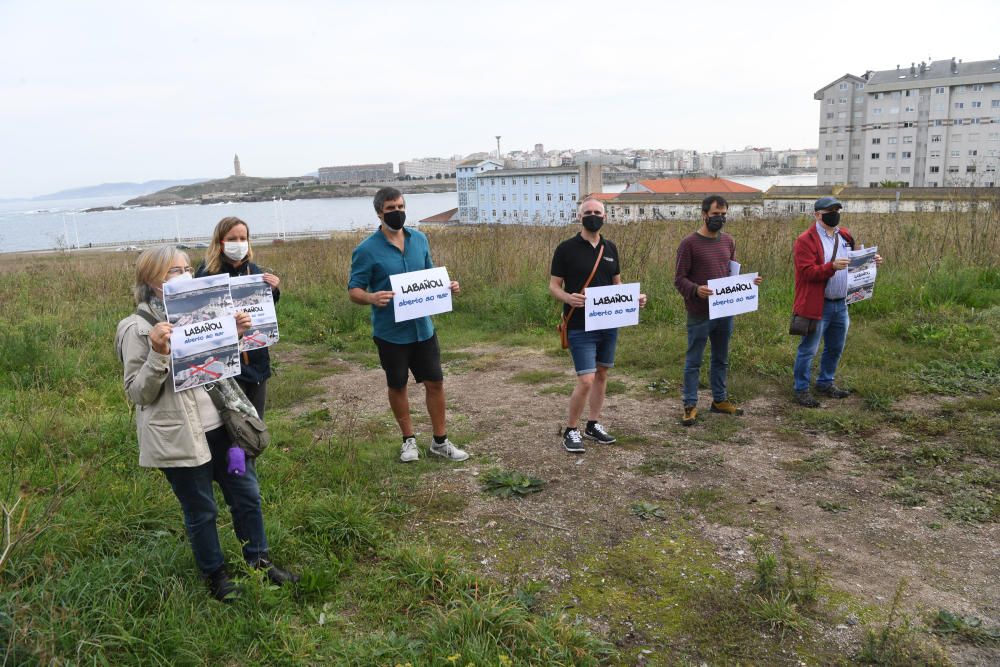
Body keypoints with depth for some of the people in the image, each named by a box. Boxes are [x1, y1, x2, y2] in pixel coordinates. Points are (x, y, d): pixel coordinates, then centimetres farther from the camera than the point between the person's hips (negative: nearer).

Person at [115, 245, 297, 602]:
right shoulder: (138, 328, -12)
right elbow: (137, 392, -11)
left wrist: (235, 333, 2)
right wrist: (158, 355, -26)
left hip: (221, 425, 6)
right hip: (179, 437, -6)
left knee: (247, 495, 14)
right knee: (201, 511, 11)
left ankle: (259, 560, 34)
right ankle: (215, 575, 32)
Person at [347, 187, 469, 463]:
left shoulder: (419, 239, 3)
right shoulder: (367, 250, -12)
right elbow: (354, 290, -9)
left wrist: (447, 285, -5)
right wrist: (372, 298, -31)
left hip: (423, 327, 4)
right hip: (391, 333, -4)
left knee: (435, 382, 8)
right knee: (397, 386, 11)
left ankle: (440, 441, 23)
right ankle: (409, 439, 30)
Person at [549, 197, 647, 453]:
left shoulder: (610, 248, 9)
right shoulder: (566, 249, -7)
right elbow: (554, 286, -5)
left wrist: (634, 297, -3)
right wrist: (569, 298, -26)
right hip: (580, 326, -6)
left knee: (601, 374, 14)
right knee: (586, 381, -10)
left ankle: (594, 425, 30)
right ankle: (571, 430, 9)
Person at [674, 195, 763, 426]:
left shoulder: (728, 241, 9)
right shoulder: (689, 243, -9)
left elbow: (732, 274, 18)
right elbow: (679, 279, -10)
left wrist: (749, 281, -2)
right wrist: (696, 290, -29)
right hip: (699, 313, -6)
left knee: (721, 359, 16)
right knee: (693, 361, 4)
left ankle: (720, 399, 30)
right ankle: (690, 405, 13)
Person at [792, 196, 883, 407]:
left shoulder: (845, 236, 11)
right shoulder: (806, 240, -13)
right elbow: (807, 271, -21)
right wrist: (832, 266, -33)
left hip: (841, 303, 8)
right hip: (817, 305, -8)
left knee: (836, 348, 19)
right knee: (808, 350, 1)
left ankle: (825, 383, 35)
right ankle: (801, 389, 13)